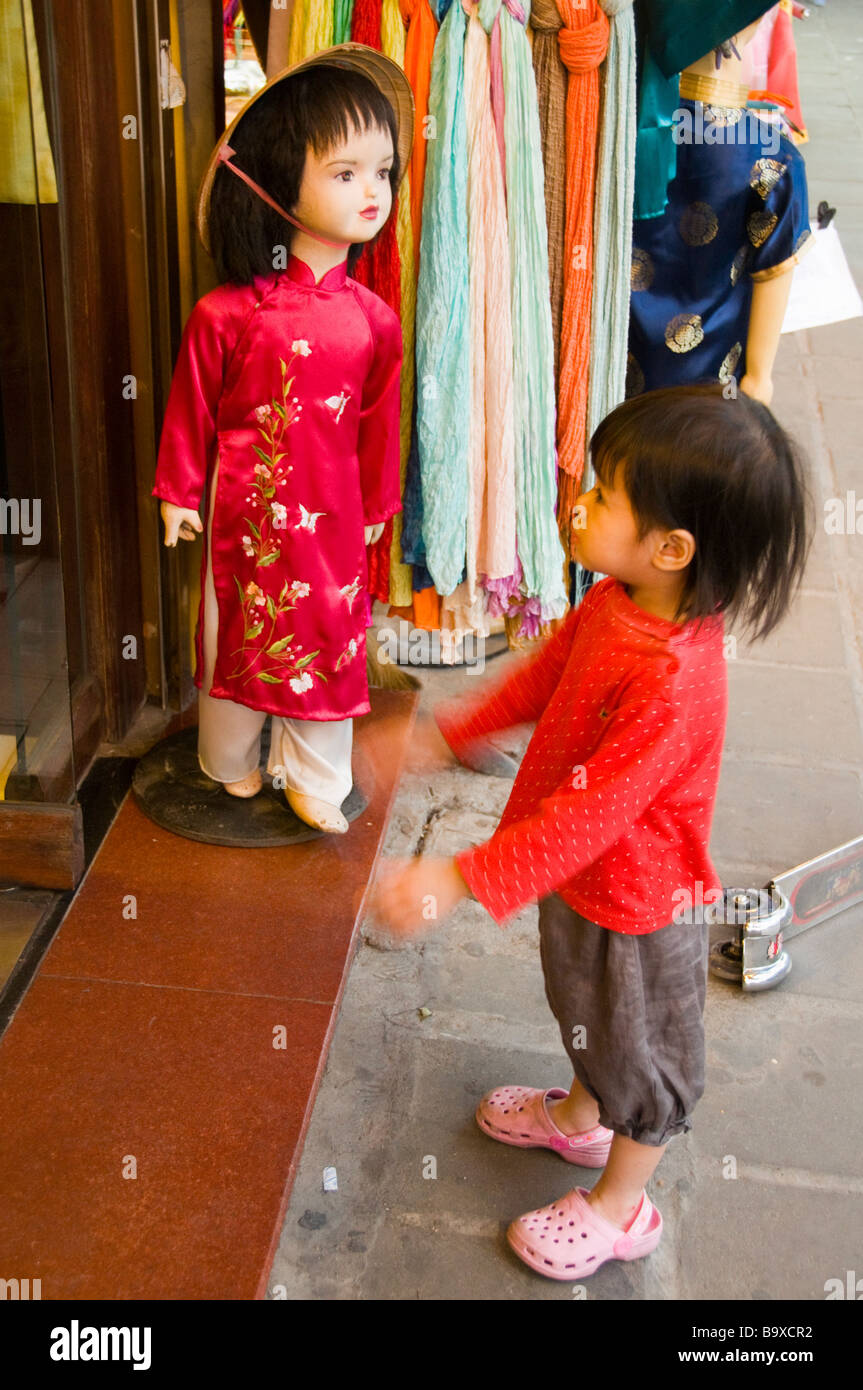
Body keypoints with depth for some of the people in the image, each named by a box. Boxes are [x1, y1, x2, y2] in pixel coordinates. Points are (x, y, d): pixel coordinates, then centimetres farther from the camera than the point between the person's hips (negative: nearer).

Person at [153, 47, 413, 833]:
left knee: (327, 634, 12)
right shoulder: (228, 313, -16)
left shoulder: (374, 320, -7)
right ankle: (229, 760, 39)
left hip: (331, 509, 2)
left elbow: (380, 422, 3)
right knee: (236, 626, 15)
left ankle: (313, 776, 30)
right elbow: (193, 408, -5)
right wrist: (179, 492, 1)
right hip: (246, 503, -2)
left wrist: (376, 505, 11)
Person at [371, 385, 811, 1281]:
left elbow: (588, 816, -38)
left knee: (639, 1047, 18)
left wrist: (459, 880, -37)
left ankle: (621, 1206, 43)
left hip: (635, 899, -8)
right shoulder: (616, 601, -12)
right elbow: (544, 675, 6)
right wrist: (447, 736, 7)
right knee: (588, 1014, 33)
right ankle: (580, 1118, 61)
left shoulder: (674, 683, -39)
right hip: (580, 874, 8)